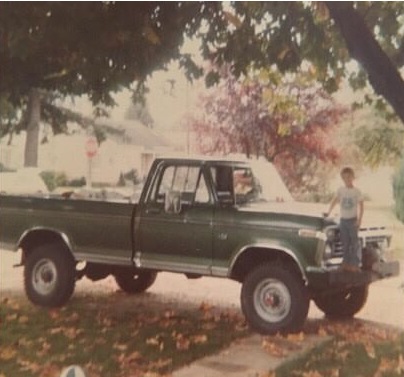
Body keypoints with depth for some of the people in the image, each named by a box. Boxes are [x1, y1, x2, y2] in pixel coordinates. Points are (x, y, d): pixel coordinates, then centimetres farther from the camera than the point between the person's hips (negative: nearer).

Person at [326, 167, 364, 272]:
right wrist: (328, 212, -7)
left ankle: (356, 264, 1)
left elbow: (361, 206, -2)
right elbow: (334, 201, 5)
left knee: (354, 242, -3)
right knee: (345, 243, 8)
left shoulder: (357, 191, -4)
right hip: (343, 219, 3)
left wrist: (359, 219, -10)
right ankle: (346, 262, 16)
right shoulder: (341, 190, 4)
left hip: (353, 220, -3)